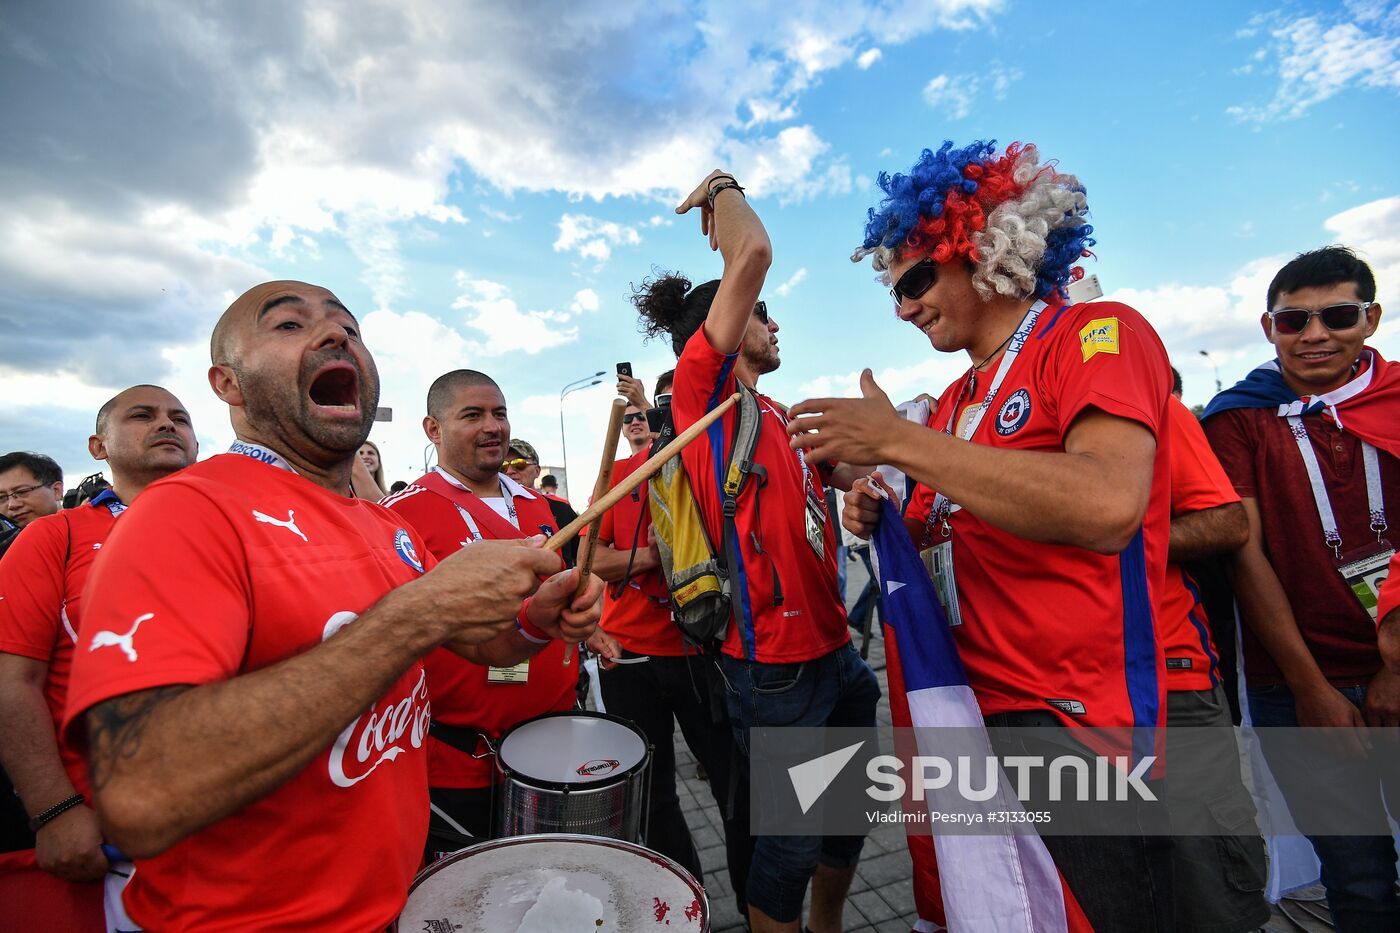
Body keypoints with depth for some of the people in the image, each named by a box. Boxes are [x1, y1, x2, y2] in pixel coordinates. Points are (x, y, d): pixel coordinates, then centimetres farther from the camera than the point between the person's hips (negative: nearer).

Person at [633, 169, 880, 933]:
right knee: (791, 842, 8)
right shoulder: (700, 388, -10)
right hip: (775, 663, -9)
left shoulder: (775, 414, 13)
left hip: (834, 647, 9)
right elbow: (753, 253, -17)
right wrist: (723, 188, 1)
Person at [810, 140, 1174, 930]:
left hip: (1079, 719, -7)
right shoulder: (954, 401, 10)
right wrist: (882, 518, -3)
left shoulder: (1098, 333, -10)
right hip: (974, 702, 8)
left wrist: (897, 441, -24)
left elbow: (1107, 505, -29)